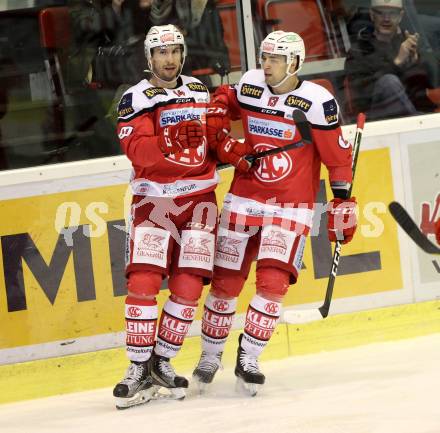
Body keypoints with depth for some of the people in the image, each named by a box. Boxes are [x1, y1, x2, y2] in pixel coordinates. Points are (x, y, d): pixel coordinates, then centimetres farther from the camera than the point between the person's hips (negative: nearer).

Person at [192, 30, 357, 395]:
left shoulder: (317, 102, -12)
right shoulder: (248, 86, 0)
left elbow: (339, 157, -7)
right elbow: (225, 105, 22)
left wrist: (342, 208, -7)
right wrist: (224, 144, 3)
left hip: (291, 207, -3)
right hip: (243, 199, 3)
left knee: (273, 282, -14)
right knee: (225, 280, 4)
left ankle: (248, 360, -2)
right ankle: (210, 357, 19)